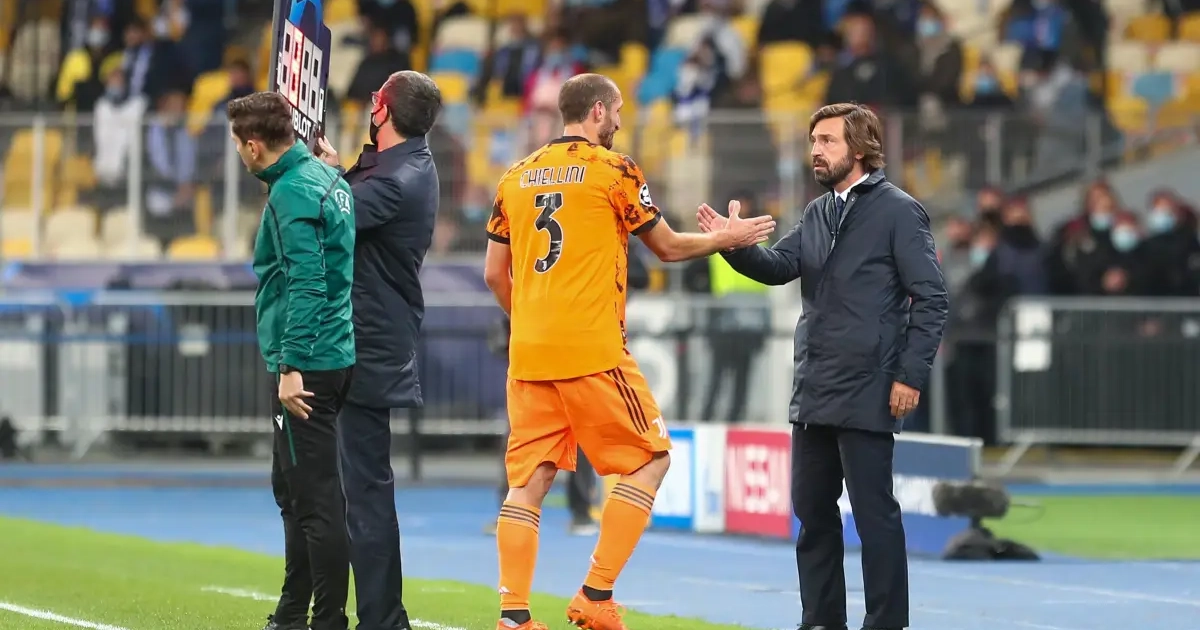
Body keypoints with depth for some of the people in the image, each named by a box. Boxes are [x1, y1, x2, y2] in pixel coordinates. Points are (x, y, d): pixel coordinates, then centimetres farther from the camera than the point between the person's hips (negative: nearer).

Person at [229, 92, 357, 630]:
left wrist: (292, 366, -22)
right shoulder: (328, 178, 13)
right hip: (337, 356, 10)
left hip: (308, 364, -10)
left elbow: (305, 284, -22)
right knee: (292, 487, 19)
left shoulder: (293, 192, -16)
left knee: (316, 496, -6)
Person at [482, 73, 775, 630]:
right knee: (650, 459, 7)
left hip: (528, 352, 6)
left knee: (529, 478, 6)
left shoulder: (517, 177, 12)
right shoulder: (614, 170, -3)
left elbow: (494, 274, 14)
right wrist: (728, 238, 21)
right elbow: (668, 247, 6)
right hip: (593, 349, -6)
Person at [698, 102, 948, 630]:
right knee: (811, 508, 12)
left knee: (874, 512, -4)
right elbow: (779, 266, 3)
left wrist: (911, 375, -15)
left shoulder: (898, 212, -6)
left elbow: (931, 298, -9)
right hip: (813, 392, 8)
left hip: (866, 395, -8)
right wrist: (735, 244, -16)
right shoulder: (817, 214, 16)